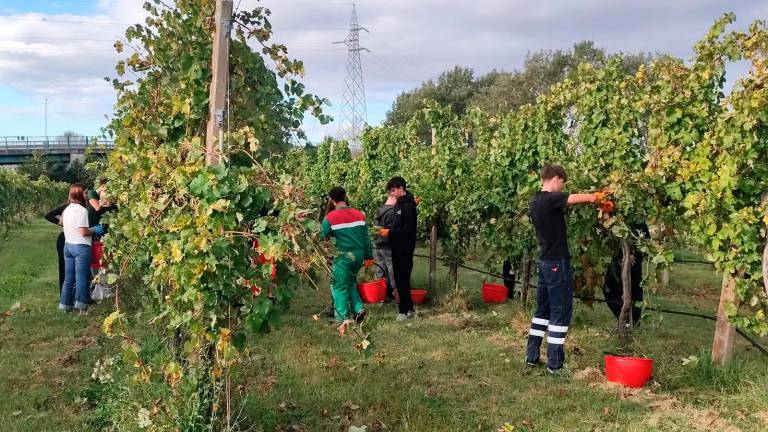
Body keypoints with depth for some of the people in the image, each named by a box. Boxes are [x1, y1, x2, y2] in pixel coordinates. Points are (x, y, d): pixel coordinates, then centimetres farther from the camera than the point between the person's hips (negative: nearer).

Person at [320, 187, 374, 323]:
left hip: (343, 257, -5)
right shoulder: (359, 214, 4)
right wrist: (369, 257, 15)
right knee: (351, 282, 23)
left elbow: (322, 238, -7)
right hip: (359, 255, 5)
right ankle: (358, 308, 10)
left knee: (340, 287, 7)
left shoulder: (330, 218, -9)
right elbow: (366, 237, 8)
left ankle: (342, 319, 9)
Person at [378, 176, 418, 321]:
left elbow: (408, 229, -20)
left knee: (402, 280, -3)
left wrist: (390, 232, -16)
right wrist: (387, 231, 6)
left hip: (404, 249, -9)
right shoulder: (399, 204, 13)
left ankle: (404, 310, 5)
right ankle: (409, 309, 21)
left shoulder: (408, 205, -15)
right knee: (400, 279, 12)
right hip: (397, 248, 9)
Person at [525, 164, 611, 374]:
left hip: (544, 261, 9)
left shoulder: (535, 202, 9)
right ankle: (555, 363, 3)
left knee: (543, 309, 16)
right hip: (558, 262, -9)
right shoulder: (551, 199, -17)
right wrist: (600, 197, 1)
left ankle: (532, 356, 21)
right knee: (560, 312, -1)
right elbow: (590, 198, -20)